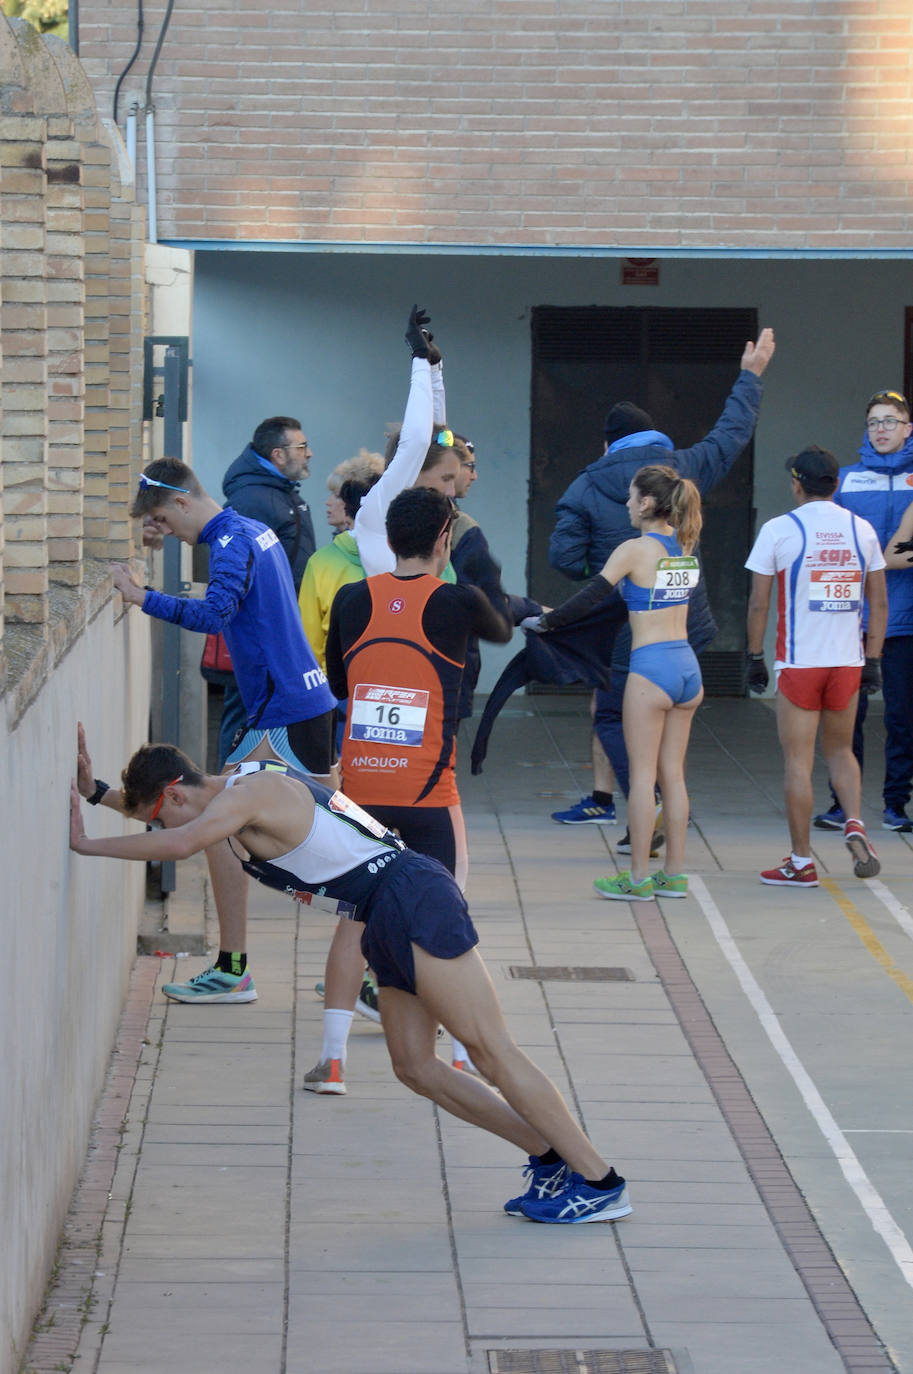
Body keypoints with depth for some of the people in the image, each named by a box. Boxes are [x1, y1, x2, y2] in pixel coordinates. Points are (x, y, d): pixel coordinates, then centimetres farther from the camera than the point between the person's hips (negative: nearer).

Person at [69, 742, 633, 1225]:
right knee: (415, 1066, 8)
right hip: (390, 922, 10)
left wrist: (88, 844, -23)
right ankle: (553, 1160, 11)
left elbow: (178, 843, -32)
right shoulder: (236, 789, 17)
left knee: (491, 1049, -9)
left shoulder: (251, 793, -14)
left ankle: (599, 1181, -6)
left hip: (413, 898, -10)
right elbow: (141, 801, 34)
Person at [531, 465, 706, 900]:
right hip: (686, 665, 7)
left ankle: (639, 877, 2)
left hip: (650, 668, -6)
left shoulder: (634, 550, -10)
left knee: (642, 774, 0)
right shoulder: (686, 547, 9)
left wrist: (545, 620, 0)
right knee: (672, 774, 11)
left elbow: (591, 597, -13)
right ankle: (674, 873, 13)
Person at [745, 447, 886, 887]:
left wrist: (754, 658, 4)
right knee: (839, 749, 20)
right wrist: (873, 660, 14)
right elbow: (879, 602, 8)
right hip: (847, 661, 3)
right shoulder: (862, 529, 5)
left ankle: (800, 862, 6)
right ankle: (854, 825, -3)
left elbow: (758, 603, -5)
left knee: (798, 761, 3)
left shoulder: (778, 530, -5)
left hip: (798, 664, -3)